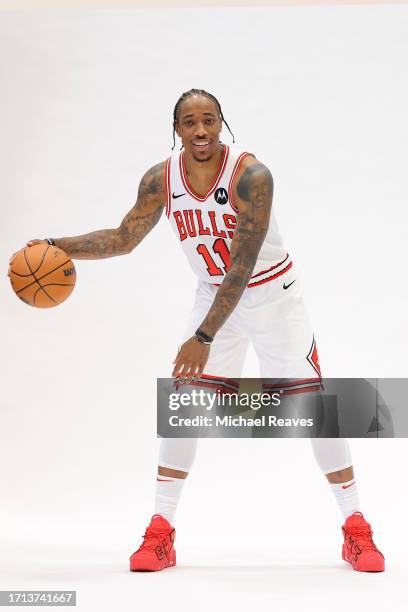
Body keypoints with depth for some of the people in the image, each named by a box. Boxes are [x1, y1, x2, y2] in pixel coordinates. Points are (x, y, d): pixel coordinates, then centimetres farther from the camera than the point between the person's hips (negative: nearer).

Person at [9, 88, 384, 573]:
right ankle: (160, 534, 1)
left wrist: (204, 337, -36)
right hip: (214, 294, 4)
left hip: (271, 294, -3)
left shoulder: (251, 176, -27)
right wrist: (58, 247, -11)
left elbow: (242, 266, -32)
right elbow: (124, 239, 1)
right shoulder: (160, 180, -12)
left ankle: (355, 529, 9)